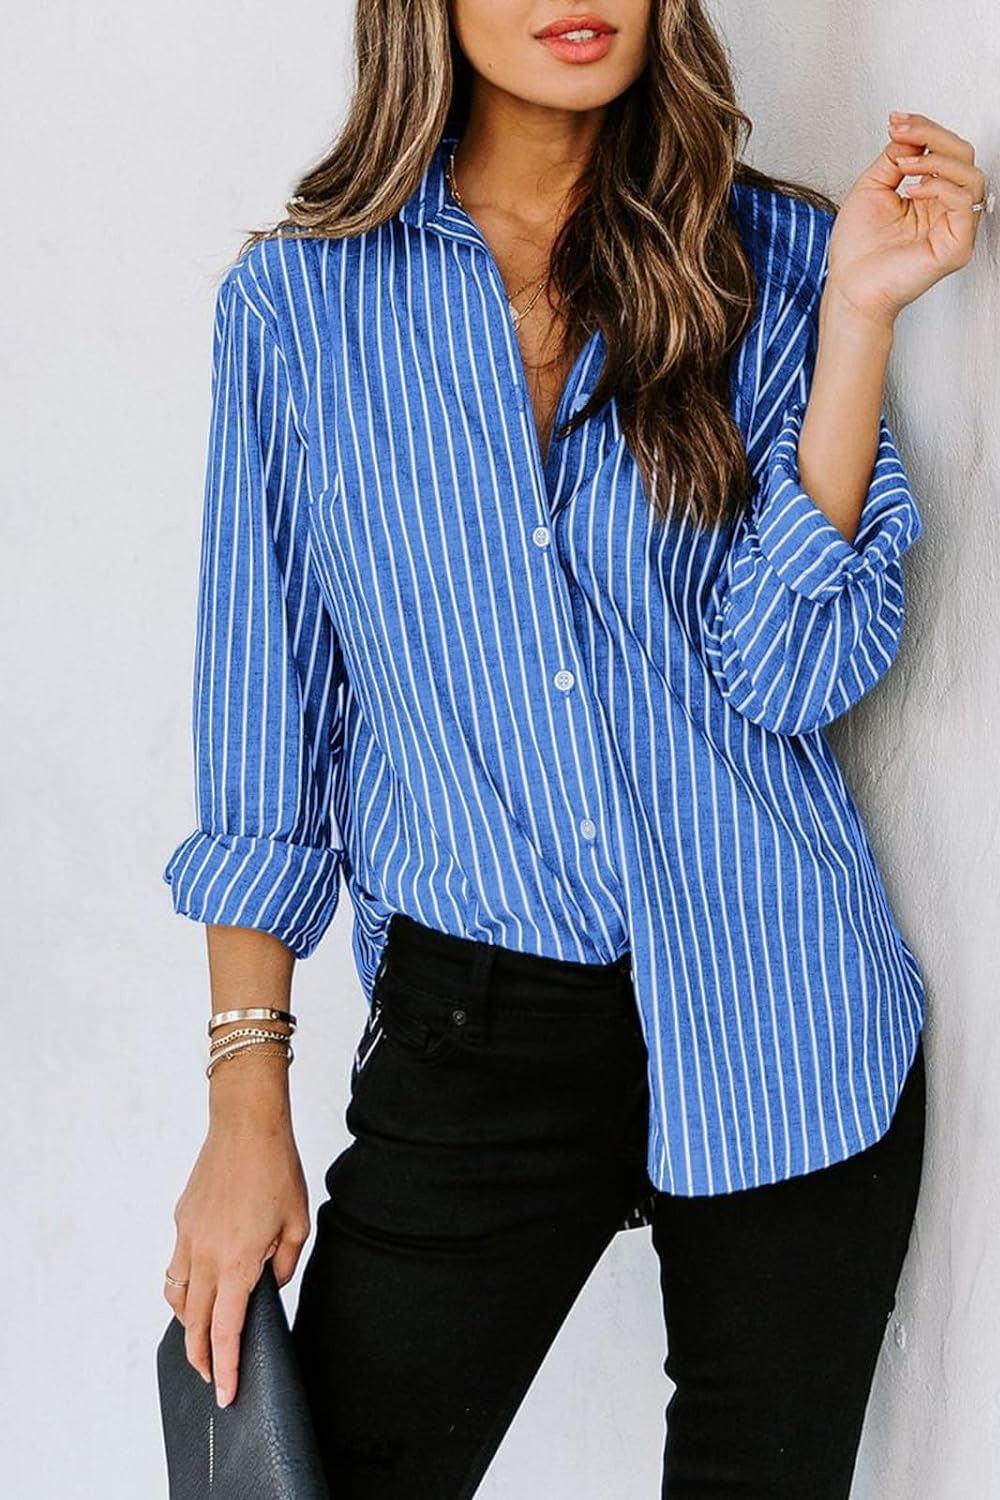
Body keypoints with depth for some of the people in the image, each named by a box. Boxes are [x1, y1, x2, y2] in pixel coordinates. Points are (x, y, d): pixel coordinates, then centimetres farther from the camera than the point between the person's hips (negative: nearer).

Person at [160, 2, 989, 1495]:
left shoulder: (772, 259, 1)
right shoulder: (298, 299, 1)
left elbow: (793, 672, -8)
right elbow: (266, 719, 3)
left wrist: (860, 314, -14)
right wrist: (247, 1101, 0)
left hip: (775, 1032, 1)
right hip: (474, 1022, 0)